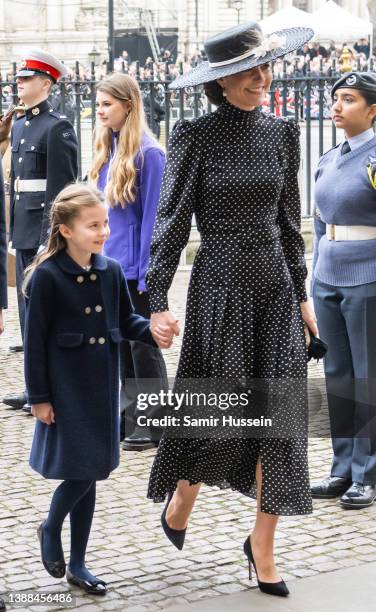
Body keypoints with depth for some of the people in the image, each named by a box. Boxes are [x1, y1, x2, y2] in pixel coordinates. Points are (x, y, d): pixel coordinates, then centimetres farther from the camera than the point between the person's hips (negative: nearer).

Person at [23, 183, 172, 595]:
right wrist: (39, 397, -10)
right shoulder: (47, 276, -13)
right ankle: (51, 529, 23)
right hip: (66, 387, -5)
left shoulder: (111, 272, 2)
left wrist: (152, 332, -9)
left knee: (89, 473, 10)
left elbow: (126, 321, 13)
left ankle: (77, 564, 21)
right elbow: (35, 341, -11)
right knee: (82, 471, -8)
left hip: (102, 386, 5)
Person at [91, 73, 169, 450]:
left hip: (135, 267, -7)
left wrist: (145, 272, -16)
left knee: (142, 346, 1)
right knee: (121, 345, 13)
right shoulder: (107, 151, 9)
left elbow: (152, 216, -15)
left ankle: (154, 425, 9)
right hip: (110, 264, 7)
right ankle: (129, 419, 21)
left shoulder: (148, 153, -13)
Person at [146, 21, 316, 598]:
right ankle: (181, 496, 32)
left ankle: (263, 544, 9)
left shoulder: (282, 133, 7)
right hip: (220, 283, -4)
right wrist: (158, 301, -13)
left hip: (275, 281, 4)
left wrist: (301, 292, 13)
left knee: (280, 413, 0)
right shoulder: (196, 136, -6)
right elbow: (172, 220, -6)